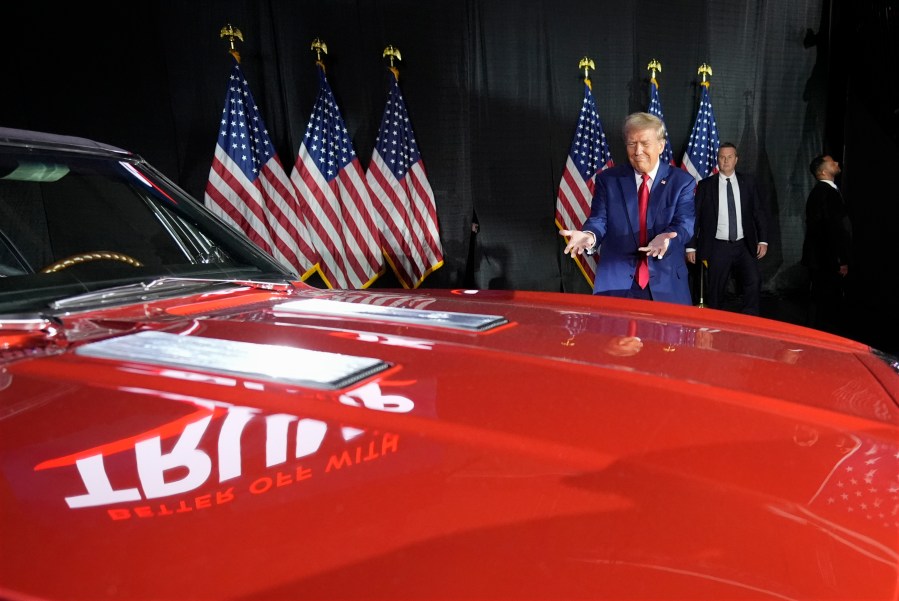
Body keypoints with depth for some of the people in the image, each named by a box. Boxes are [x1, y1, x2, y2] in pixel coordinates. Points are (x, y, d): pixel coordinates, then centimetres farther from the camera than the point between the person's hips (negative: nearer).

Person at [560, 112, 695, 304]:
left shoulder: (682, 181, 2)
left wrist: (665, 238, -31)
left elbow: (684, 223, -8)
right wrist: (590, 235, -27)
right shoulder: (608, 179, 5)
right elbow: (599, 219, -2)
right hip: (616, 283, 0)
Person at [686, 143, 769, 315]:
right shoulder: (705, 185, 3)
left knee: (754, 281, -19)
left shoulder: (748, 182, 8)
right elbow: (695, 216, 2)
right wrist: (691, 246, -2)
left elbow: (760, 211, 9)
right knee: (715, 293, 1)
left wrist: (763, 240, 0)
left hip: (744, 245, 1)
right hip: (717, 247, -1)